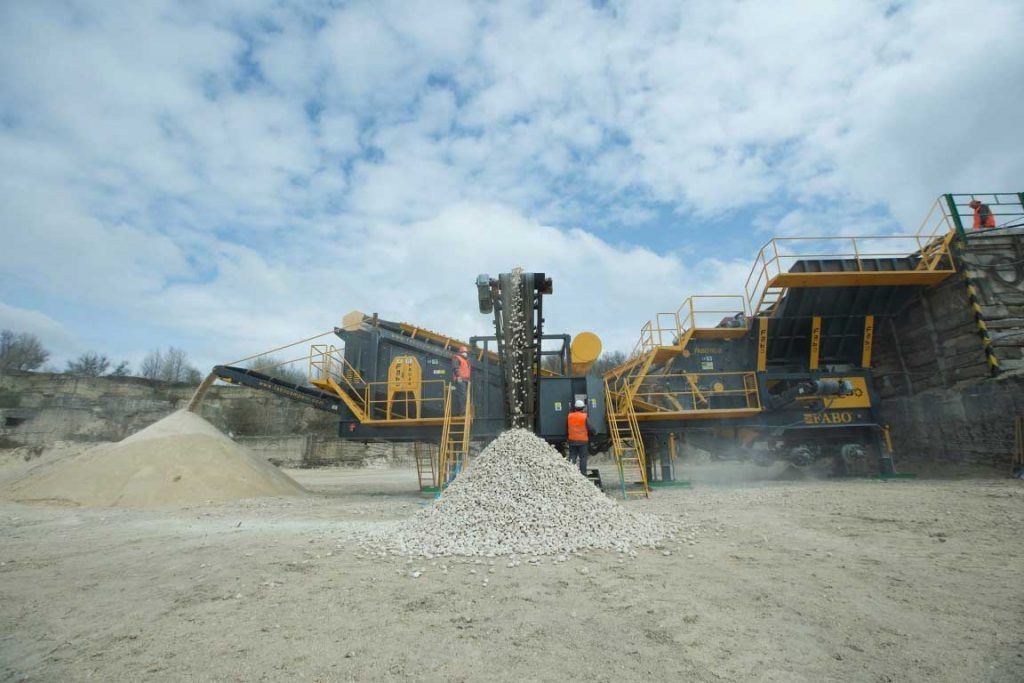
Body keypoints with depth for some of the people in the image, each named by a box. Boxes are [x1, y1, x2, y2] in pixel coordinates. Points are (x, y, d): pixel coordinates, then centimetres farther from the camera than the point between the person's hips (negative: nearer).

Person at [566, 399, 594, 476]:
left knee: (572, 458, 10)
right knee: (583, 458, 6)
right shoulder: (585, 417, -10)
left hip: (572, 440, 3)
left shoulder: (569, 416, -1)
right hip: (583, 440, -3)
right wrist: (594, 431, 10)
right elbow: (590, 428, -10)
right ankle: (583, 474, 8)